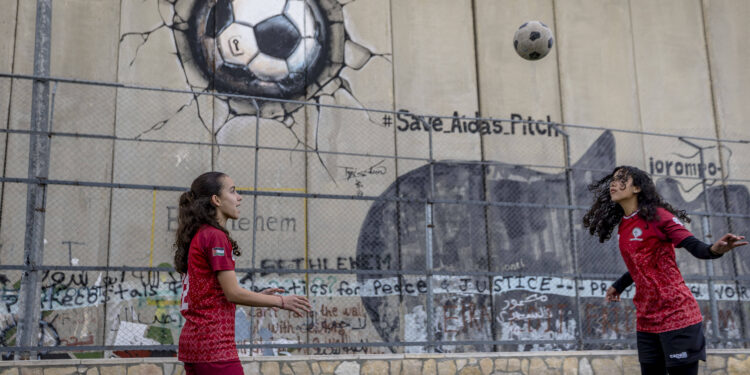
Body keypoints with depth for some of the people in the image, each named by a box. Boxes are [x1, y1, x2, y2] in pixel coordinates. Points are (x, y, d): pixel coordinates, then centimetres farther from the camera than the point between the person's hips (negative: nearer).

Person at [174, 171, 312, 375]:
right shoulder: (216, 237, -12)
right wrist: (280, 301, -6)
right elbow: (233, 293, -16)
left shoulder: (198, 236, 14)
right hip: (214, 345, -9)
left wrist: (257, 295, 16)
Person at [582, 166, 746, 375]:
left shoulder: (656, 215, -8)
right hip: (646, 321, 7)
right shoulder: (622, 226, 11)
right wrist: (618, 286, 38)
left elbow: (695, 246, -16)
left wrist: (714, 250, -38)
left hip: (677, 316, -7)